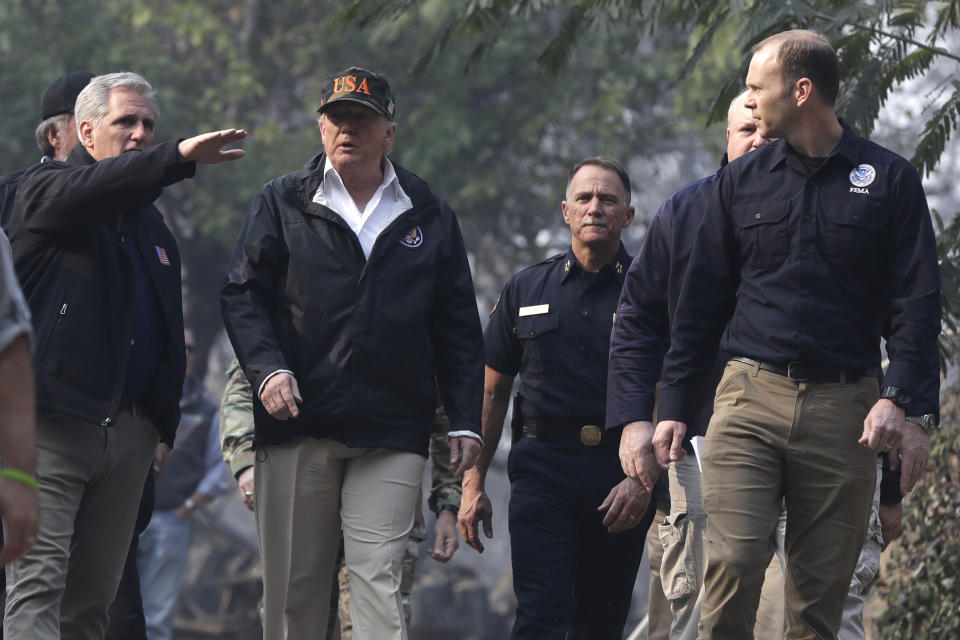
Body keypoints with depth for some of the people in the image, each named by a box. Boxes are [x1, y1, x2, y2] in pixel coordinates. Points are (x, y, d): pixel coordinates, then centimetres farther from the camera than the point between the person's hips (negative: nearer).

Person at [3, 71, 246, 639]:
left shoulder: (151, 225, 22)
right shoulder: (46, 191, 1)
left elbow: (169, 335, 26)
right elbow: (86, 190, -25)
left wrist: (164, 425, 17)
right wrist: (179, 157, -38)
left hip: (127, 435, 7)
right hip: (48, 427, -7)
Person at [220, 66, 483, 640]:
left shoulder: (430, 219, 13)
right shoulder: (284, 204, 10)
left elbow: (458, 327, 14)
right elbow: (242, 295, 6)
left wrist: (466, 421, 7)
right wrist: (267, 368, -12)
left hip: (392, 436, 0)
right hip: (296, 428, 0)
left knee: (379, 582, -11)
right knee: (293, 588, 3)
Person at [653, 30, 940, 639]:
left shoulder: (889, 179, 4)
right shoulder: (741, 181, 11)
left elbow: (916, 303, 0)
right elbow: (702, 301, 15)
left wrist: (905, 401, -13)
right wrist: (674, 405, 9)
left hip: (844, 406, -1)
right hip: (750, 396, 1)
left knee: (822, 589, 2)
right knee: (732, 565, -15)